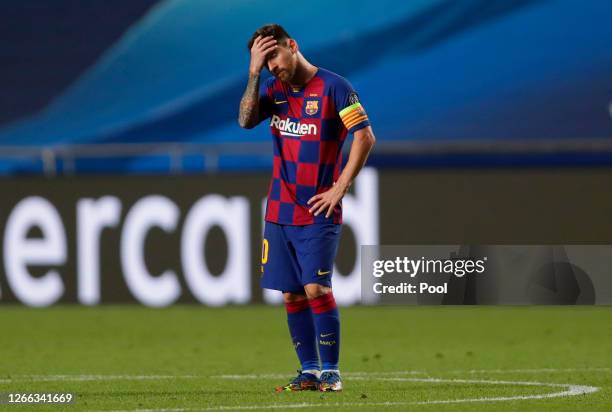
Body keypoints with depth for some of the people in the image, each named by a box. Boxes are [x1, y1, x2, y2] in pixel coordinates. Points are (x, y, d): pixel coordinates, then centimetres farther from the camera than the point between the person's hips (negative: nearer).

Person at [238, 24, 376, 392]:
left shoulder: (333, 87, -7)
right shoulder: (274, 89, 10)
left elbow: (365, 137, -10)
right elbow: (246, 120, -5)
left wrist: (340, 188, -13)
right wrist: (254, 73, -12)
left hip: (319, 212, -6)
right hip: (280, 211, 6)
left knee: (316, 289, -14)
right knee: (292, 295, 5)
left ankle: (331, 372, -5)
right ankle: (310, 371, 12)